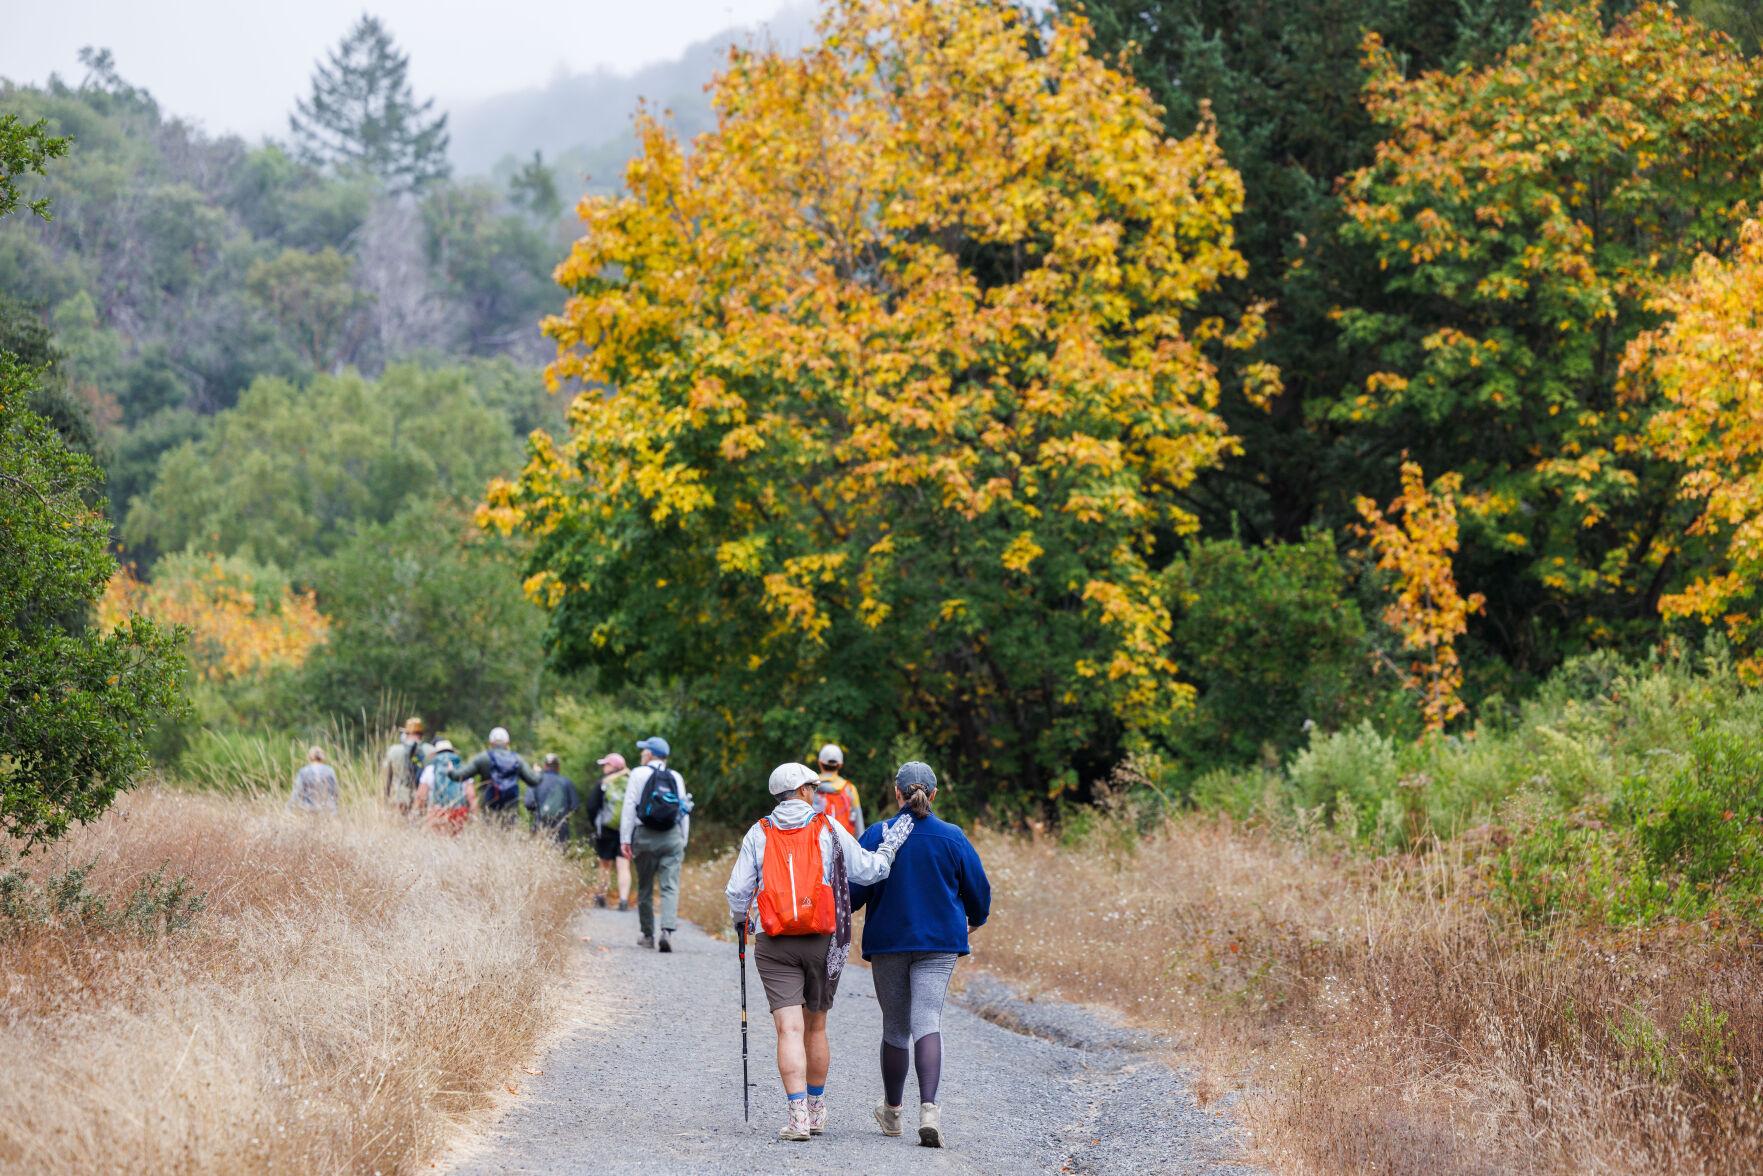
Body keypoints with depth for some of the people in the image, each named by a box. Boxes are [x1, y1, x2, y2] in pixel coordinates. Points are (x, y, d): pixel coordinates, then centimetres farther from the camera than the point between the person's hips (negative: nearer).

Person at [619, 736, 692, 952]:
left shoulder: (639, 774, 1)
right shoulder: (676, 778, 9)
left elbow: (629, 808, -4)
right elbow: (684, 812, 8)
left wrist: (625, 840, -4)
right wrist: (683, 841, 14)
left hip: (645, 836, -2)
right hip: (672, 837, 2)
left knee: (645, 888, 10)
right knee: (670, 887, -5)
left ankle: (647, 935, 17)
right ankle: (667, 930, -23)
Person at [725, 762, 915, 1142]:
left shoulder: (759, 834, 1)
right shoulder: (828, 829, 0)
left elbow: (737, 890, 1)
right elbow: (868, 870, 3)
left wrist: (739, 919, 22)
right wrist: (892, 843, 19)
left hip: (775, 945, -1)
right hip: (823, 941, 1)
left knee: (790, 1029, -6)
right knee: (815, 1027, 16)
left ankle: (798, 1113, -18)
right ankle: (816, 1108, 29)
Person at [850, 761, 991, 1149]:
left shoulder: (877, 836, -6)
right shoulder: (952, 838, -2)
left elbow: (853, 888, -7)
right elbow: (978, 888, 7)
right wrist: (976, 918, 28)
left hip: (888, 942, 0)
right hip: (940, 942, 0)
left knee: (894, 1027, 14)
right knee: (927, 1022, -8)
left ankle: (892, 1111, 29)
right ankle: (928, 1108, -28)